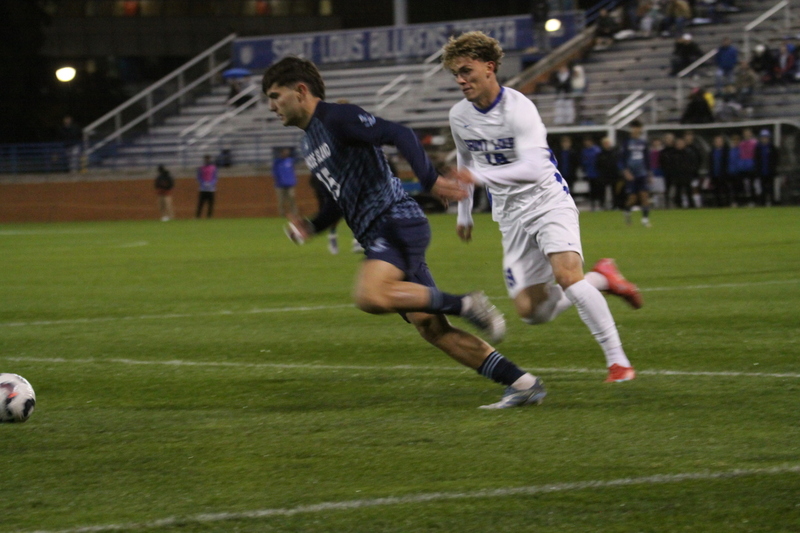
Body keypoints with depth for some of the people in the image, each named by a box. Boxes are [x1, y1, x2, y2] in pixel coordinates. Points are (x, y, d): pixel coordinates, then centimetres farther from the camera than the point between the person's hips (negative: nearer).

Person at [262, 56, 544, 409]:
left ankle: (466, 305, -19)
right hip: (377, 235, 9)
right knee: (431, 328, -1)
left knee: (371, 296, -32)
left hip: (397, 223, -9)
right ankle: (523, 384, -1)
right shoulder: (309, 144, 22)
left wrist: (430, 181, -29)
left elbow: (400, 135, -17)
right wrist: (311, 227, 16)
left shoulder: (338, 119, -6)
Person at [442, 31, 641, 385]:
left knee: (566, 273, -28)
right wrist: (464, 214, 26)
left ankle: (618, 361, -20)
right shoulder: (459, 117, 2)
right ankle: (601, 279, 19)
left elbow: (533, 168, -31)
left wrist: (478, 176, -39)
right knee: (530, 310, -5)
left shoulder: (518, 108, -19)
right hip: (511, 216, 6)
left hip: (549, 200, -6)